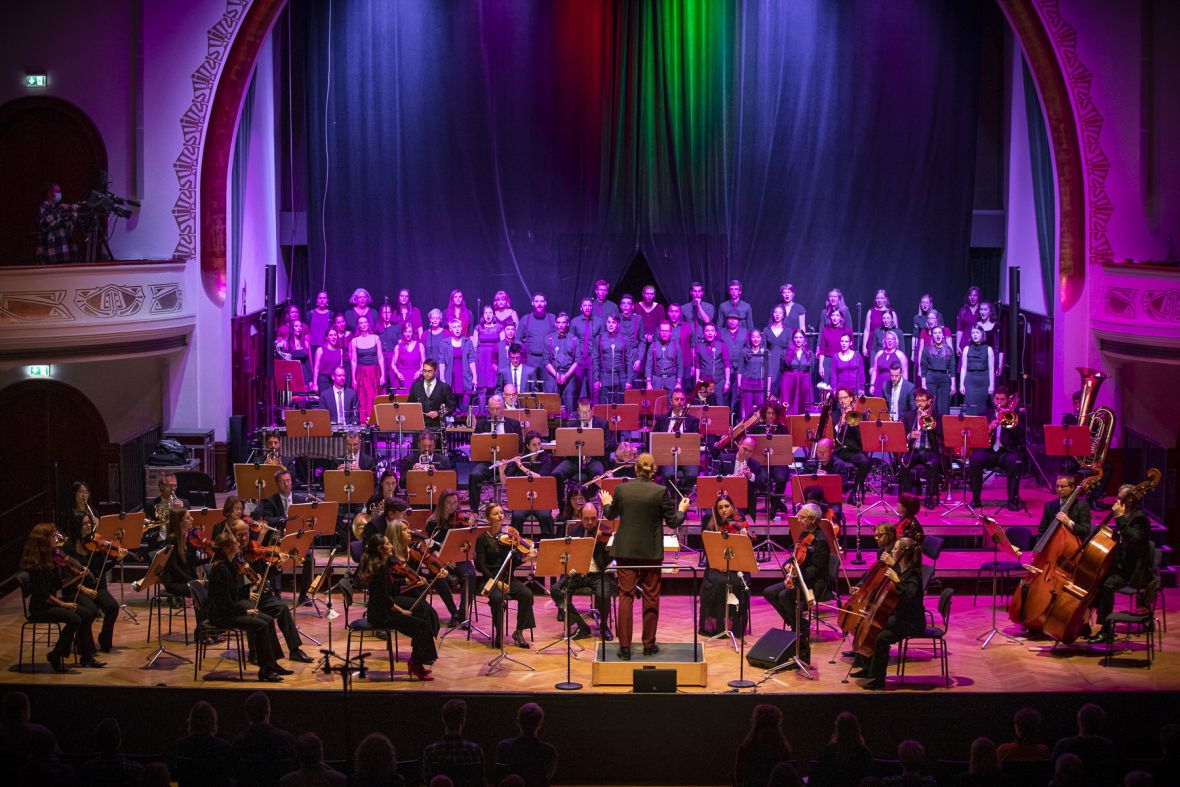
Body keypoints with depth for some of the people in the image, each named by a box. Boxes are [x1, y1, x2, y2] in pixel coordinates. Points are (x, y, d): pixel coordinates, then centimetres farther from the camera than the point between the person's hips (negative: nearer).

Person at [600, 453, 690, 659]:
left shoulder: (621, 489, -4)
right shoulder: (660, 492, -11)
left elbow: (611, 515, 11)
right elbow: (672, 522, -5)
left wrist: (606, 504, 33)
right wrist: (681, 510, 16)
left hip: (625, 551, 1)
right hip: (651, 552, -1)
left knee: (626, 596, 4)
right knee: (651, 597, 11)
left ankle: (625, 646, 0)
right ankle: (649, 644, 16)